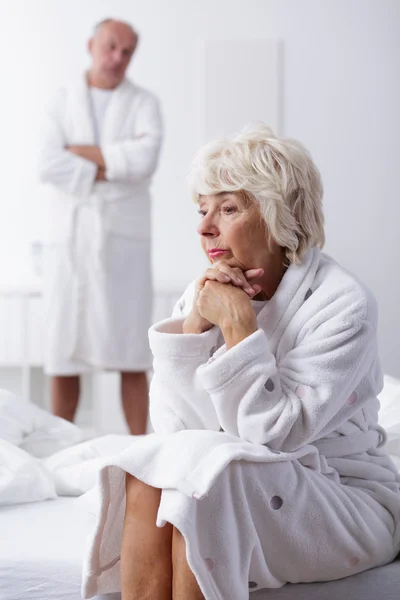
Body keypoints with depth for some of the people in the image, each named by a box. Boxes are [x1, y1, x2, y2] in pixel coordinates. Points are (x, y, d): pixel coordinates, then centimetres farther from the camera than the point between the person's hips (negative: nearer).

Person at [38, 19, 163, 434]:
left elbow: (145, 158, -14)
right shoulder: (62, 103, 10)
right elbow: (49, 166, -6)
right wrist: (111, 168, -9)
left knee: (132, 359, -2)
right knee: (63, 357, 2)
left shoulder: (144, 104, 7)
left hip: (124, 242, -1)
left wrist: (83, 152, -7)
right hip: (69, 240, 1)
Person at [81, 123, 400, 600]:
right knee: (149, 462, -24)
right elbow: (172, 422, -6)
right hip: (234, 491, 5)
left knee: (204, 464, -30)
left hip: (345, 500, -5)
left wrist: (238, 323, -24)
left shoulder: (342, 304, -15)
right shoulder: (205, 294, 2)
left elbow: (273, 433, -22)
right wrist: (195, 323, -16)